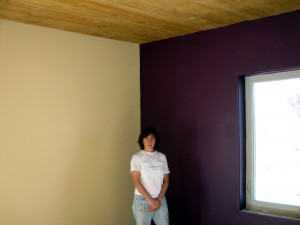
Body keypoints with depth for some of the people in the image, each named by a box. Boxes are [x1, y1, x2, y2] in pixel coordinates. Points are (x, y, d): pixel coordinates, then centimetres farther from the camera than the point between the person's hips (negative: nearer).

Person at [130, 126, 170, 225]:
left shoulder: (162, 157, 6)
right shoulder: (137, 157, -5)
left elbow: (166, 181, 5)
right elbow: (136, 182, -11)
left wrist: (159, 199, -8)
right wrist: (151, 200, -15)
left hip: (161, 200, 3)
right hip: (143, 200, -3)